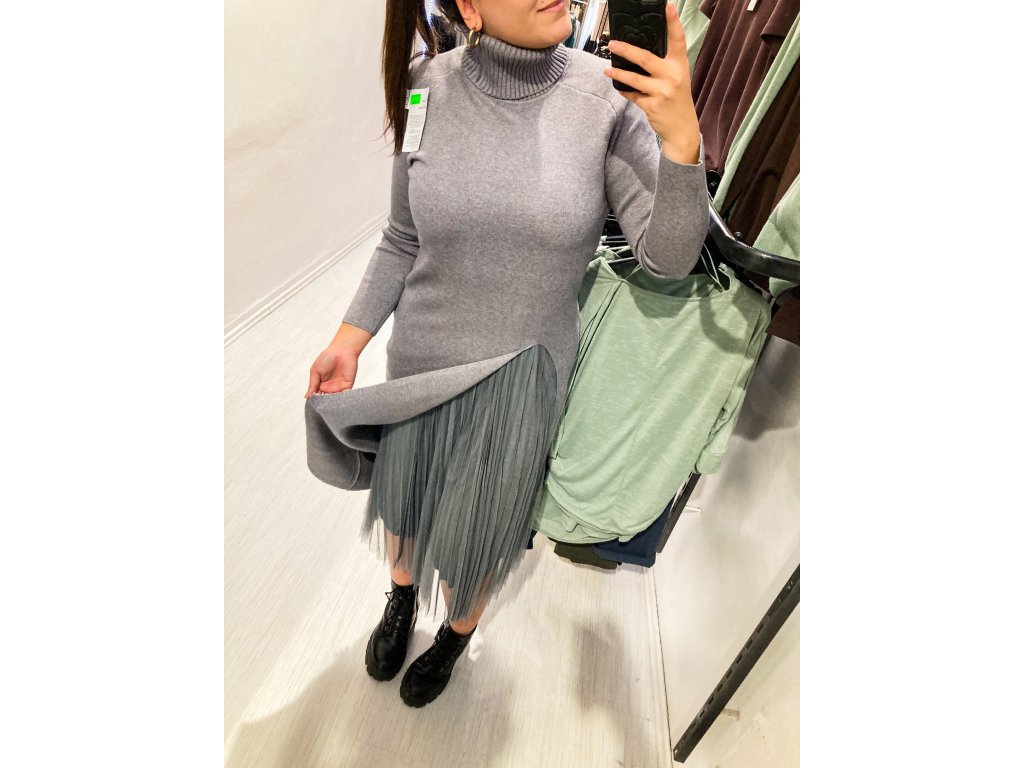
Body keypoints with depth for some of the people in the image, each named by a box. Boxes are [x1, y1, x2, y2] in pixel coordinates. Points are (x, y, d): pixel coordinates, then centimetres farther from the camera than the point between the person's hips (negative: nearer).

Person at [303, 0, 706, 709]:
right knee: (400, 496, 25)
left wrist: (682, 139, -30)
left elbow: (667, 257, -15)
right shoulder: (427, 89, -7)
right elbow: (404, 240, 2)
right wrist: (349, 339, 0)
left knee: (476, 536, 17)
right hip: (422, 358, 3)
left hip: (523, 371, -2)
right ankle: (402, 596, 63)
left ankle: (457, 633, 56)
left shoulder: (610, 97, -12)